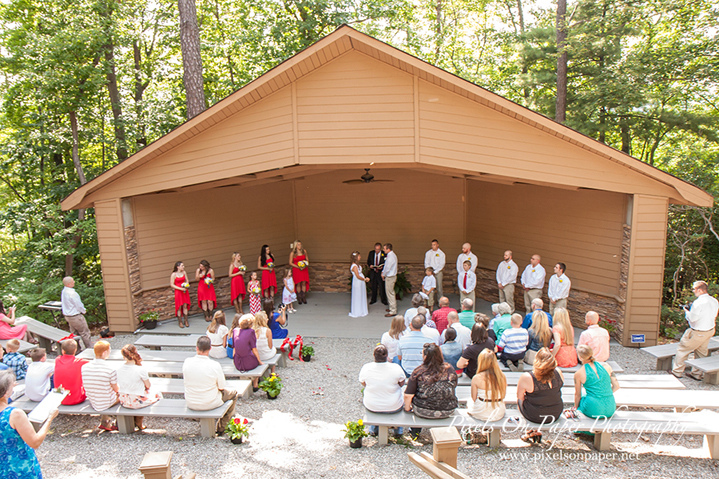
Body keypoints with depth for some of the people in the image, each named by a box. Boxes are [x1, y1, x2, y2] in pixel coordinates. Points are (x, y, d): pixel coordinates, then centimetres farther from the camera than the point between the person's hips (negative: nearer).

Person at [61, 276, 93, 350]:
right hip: (76, 316, -9)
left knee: (74, 333, 18)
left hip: (67, 316, 9)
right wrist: (83, 311, 0)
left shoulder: (63, 292, 2)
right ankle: (90, 348, 11)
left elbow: (64, 303, 13)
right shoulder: (72, 293, -26)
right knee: (85, 333, 3)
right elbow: (79, 305, -19)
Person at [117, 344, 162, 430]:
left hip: (123, 402, 6)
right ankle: (138, 422, 27)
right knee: (158, 394, 21)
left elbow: (118, 387, 8)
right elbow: (148, 386, -8)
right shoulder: (140, 369, -23)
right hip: (137, 402, -6)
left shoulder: (119, 369, -9)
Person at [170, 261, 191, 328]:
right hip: (178, 292, -4)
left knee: (185, 306, 5)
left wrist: (187, 285, -7)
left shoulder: (184, 272, 4)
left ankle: (186, 320, 15)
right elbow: (171, 285, -10)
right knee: (179, 307, 0)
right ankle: (180, 322, 10)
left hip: (185, 291, 4)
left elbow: (187, 280, 15)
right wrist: (180, 288, -16)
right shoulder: (173, 274, -10)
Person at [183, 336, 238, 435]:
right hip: (210, 404, -4)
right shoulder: (215, 365, -25)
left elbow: (185, 382, 3)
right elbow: (222, 387, -11)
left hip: (190, 404, 4)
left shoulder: (187, 362, -15)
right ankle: (221, 428, 29)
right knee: (233, 393, 22)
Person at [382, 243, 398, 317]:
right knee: (389, 292, 19)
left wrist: (383, 274, -9)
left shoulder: (391, 256, -23)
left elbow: (388, 268, -23)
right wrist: (383, 272, 6)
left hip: (390, 277, -10)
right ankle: (391, 308, 31)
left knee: (390, 293, -4)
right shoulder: (389, 255, 8)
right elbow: (386, 265, 15)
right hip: (389, 276, 10)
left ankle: (393, 311, 2)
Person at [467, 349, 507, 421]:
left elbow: (474, 398, -8)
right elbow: (503, 396, 2)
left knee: (469, 404, 31)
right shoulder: (503, 377, -11)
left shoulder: (476, 378, -19)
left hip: (481, 414, -3)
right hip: (499, 414, 3)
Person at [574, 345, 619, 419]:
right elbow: (616, 386, 8)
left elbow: (577, 395, 7)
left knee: (581, 398, 30)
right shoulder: (605, 366, 1)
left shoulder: (578, 374, -5)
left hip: (593, 411, -4)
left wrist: (576, 408, 24)